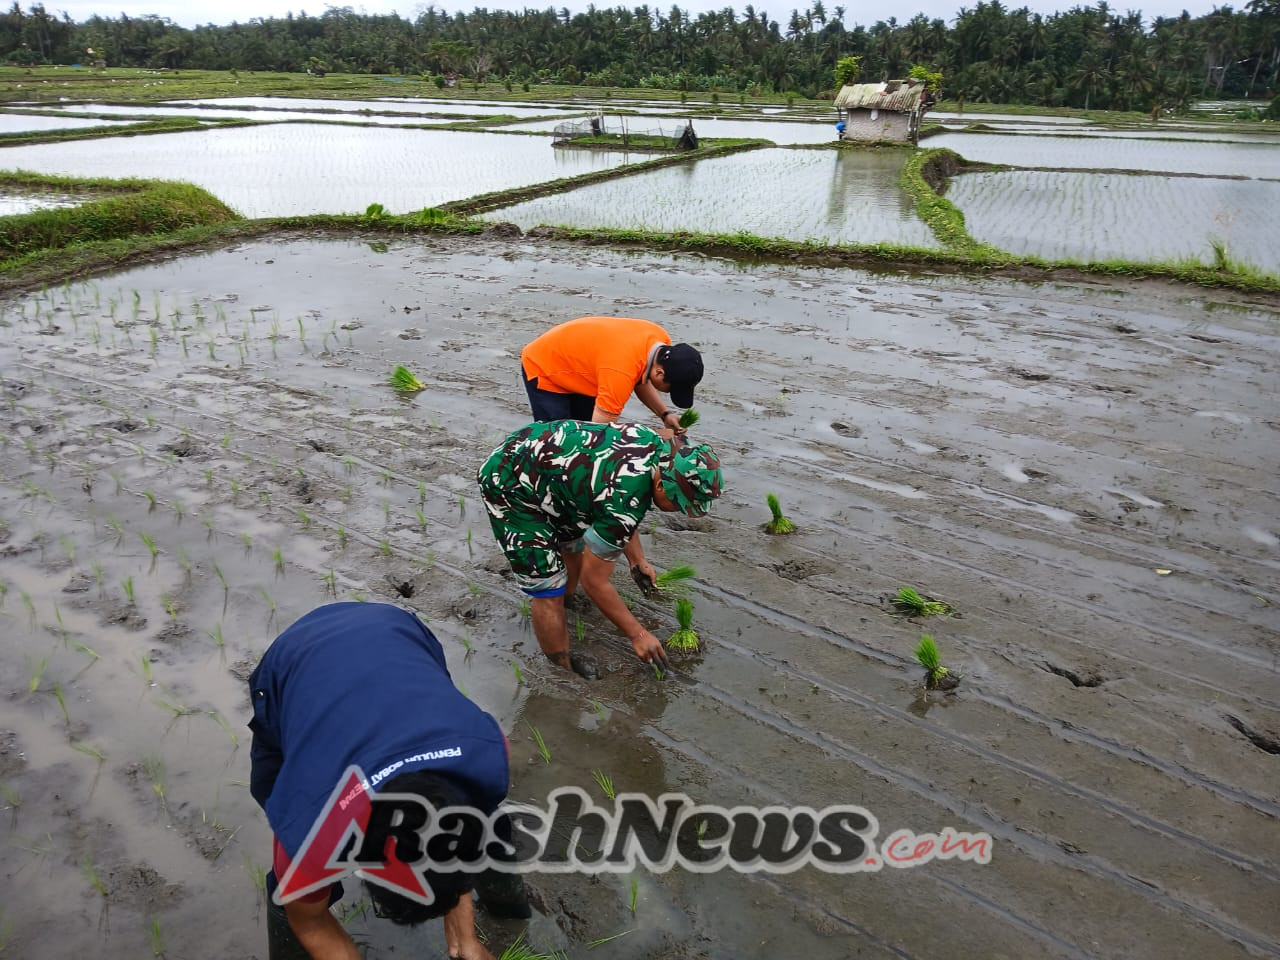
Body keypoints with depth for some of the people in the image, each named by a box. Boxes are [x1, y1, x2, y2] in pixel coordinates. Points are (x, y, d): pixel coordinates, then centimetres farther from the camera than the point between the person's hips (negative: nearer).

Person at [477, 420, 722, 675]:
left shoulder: (655, 442, -10)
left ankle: (564, 623, 42)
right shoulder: (624, 503, -33)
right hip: (509, 485, -9)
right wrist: (637, 634, -9)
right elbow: (594, 581, -19)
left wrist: (637, 559, 14)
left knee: (574, 548, 21)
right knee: (548, 591, -8)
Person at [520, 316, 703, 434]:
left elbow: (641, 378, 2)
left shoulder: (661, 343, -18)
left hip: (576, 364, 8)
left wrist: (665, 414, -12)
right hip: (543, 370, -8)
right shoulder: (621, 371, -42)